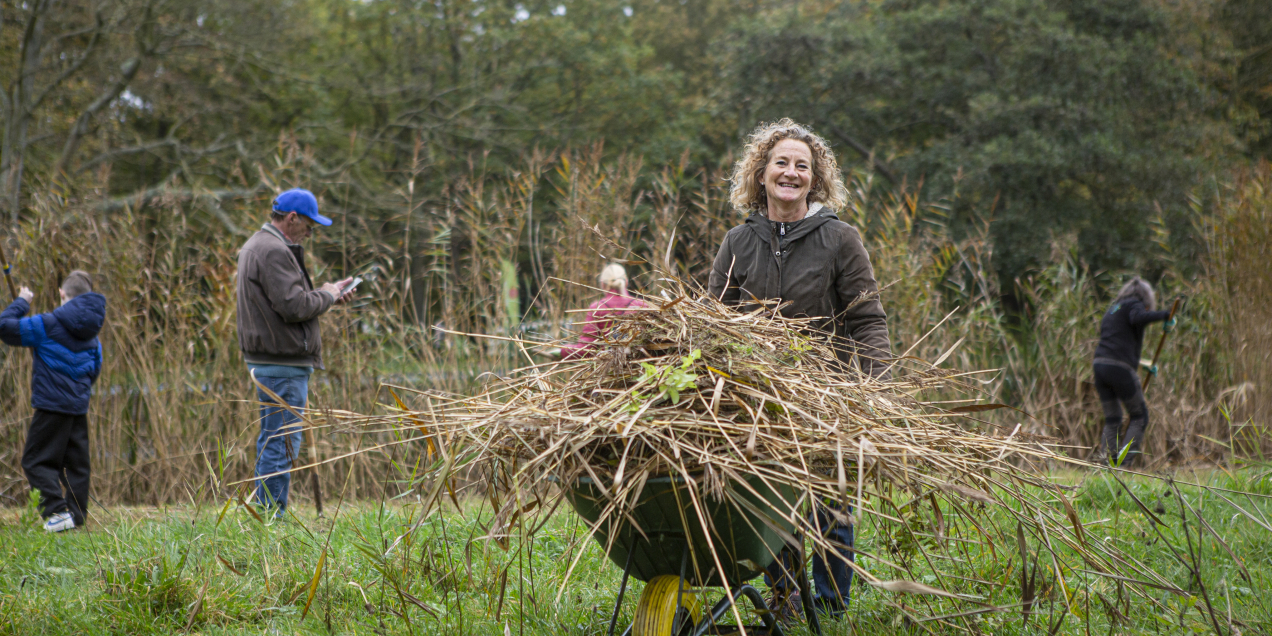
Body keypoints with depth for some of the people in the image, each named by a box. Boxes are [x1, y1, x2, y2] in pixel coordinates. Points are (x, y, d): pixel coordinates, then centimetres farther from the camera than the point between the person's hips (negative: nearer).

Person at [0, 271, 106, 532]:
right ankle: (77, 517, 11)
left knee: (36, 461, 0)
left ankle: (58, 511, -14)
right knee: (76, 463, 11)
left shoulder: (49, 325, -11)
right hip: (79, 406, 7)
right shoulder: (91, 335, 11)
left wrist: (21, 302, 4)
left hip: (52, 405, -7)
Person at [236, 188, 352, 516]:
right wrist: (327, 296, -7)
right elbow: (294, 307, -24)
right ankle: (272, 517, -7)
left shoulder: (258, 245, 18)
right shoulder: (273, 251, -17)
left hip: (266, 361, 11)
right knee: (283, 442, -8)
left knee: (271, 439, 17)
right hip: (282, 365, -11)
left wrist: (325, 293, 13)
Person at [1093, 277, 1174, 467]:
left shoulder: (1112, 310, 27)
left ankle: (1110, 462, 3)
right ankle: (1125, 461, -8)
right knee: (1139, 416, 4)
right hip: (1120, 368, -7)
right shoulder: (1134, 305, 4)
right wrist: (1165, 315, -12)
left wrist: (1141, 365, 33)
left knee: (1111, 419, 12)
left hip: (1100, 365, 7)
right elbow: (1138, 318, -21)